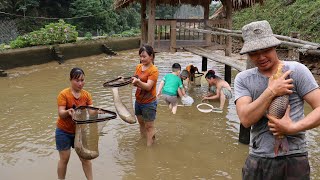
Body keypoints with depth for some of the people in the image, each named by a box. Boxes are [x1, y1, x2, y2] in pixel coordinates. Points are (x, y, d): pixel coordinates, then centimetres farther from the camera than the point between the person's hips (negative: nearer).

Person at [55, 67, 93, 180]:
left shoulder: (86, 95, -3)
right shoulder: (63, 94, -16)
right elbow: (61, 114, -20)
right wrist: (68, 112, -41)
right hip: (64, 132, -3)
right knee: (64, 159, 6)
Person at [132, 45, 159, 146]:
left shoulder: (154, 70, -18)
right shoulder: (138, 67, 3)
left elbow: (148, 86, -25)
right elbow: (136, 82, 7)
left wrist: (138, 81, -41)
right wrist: (133, 80, -15)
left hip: (149, 103, -7)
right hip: (138, 101, 7)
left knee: (149, 126, 3)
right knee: (141, 122, 22)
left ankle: (149, 146, 13)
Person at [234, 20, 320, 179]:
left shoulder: (296, 70, -4)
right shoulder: (243, 79, 2)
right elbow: (246, 120, -11)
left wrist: (293, 128, -20)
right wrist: (271, 91, -16)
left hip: (293, 160, -2)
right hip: (257, 160, 2)